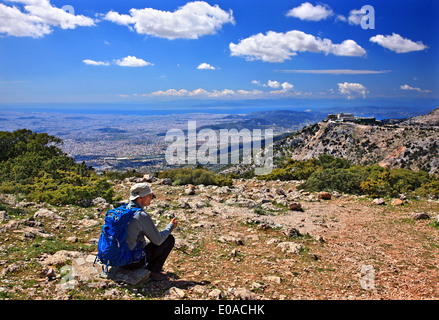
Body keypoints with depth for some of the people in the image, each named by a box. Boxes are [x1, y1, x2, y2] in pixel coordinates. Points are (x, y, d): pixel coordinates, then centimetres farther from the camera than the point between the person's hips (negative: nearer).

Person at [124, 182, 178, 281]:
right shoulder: (143, 216, -20)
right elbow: (158, 240, -11)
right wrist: (171, 226, 6)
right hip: (133, 262, -8)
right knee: (170, 239, 2)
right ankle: (152, 271, 4)